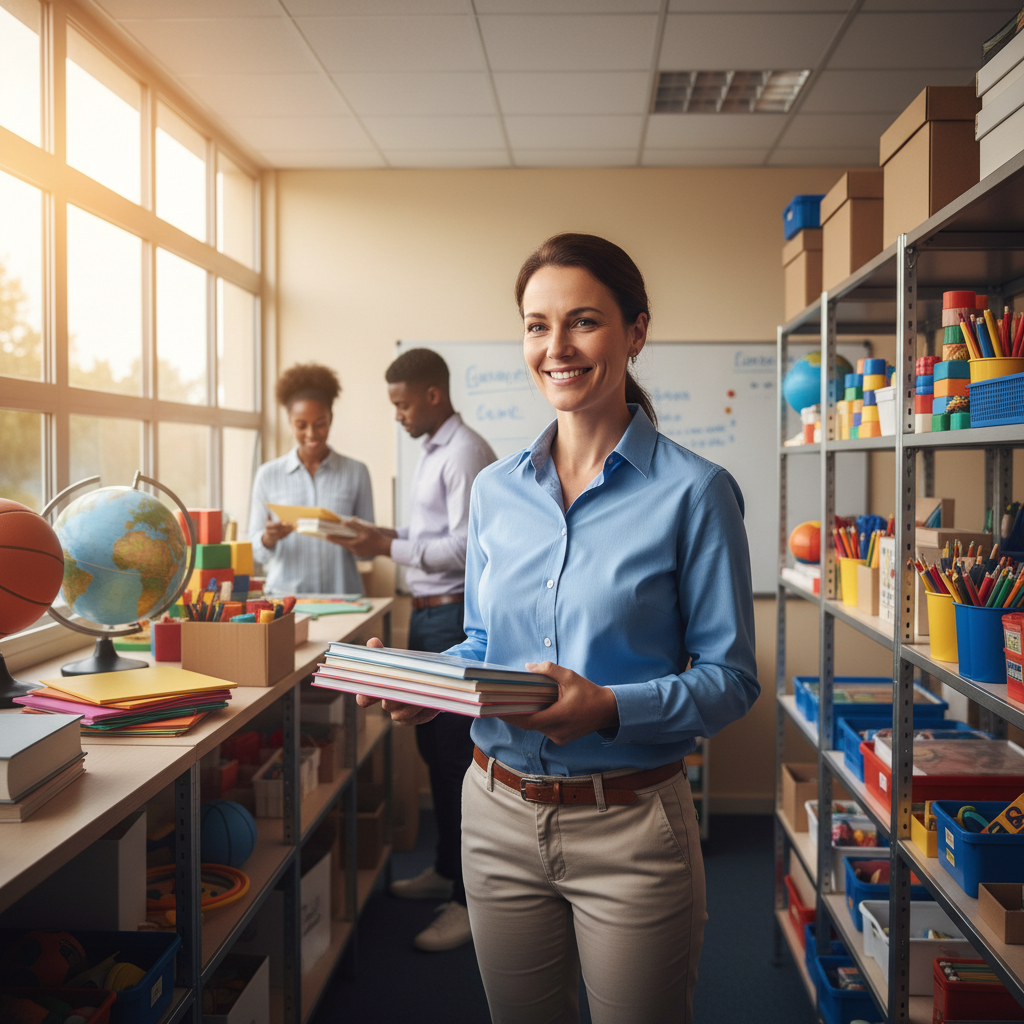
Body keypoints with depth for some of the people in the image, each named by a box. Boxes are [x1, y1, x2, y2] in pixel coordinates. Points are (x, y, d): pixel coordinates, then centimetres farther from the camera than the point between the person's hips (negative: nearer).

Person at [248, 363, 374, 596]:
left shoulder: (356, 472, 5)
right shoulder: (268, 474, 6)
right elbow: (255, 550, 6)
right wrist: (269, 539, -13)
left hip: (342, 594, 0)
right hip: (285, 594, 0)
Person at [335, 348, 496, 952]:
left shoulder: (465, 454, -15)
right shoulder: (435, 452, 16)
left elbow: (465, 547, -22)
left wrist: (390, 549, -17)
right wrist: (391, 536, 7)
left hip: (456, 616, -10)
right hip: (430, 615, 10)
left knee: (458, 754, -6)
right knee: (435, 746, 17)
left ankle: (472, 899, 3)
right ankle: (448, 869, 32)